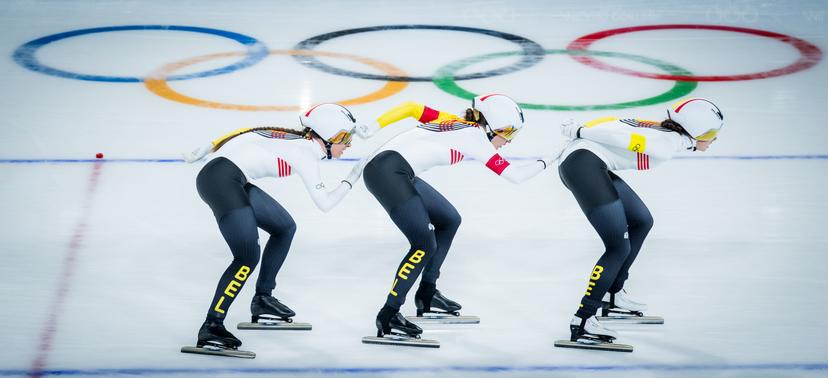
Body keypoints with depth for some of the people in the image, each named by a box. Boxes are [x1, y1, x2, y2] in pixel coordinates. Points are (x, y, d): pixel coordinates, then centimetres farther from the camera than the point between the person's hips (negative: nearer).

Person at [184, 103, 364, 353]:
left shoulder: (297, 139, 15)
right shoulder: (304, 152, -8)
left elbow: (244, 134, 16)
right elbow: (324, 203, -9)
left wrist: (204, 151, 21)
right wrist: (352, 180, 4)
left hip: (235, 181, 10)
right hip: (221, 179, -10)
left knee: (284, 227, 16)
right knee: (248, 256, -19)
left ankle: (262, 299, 22)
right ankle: (211, 326, -18)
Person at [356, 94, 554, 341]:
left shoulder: (454, 123, 16)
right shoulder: (474, 137, -6)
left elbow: (410, 108, 11)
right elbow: (515, 175, -5)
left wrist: (373, 128, 9)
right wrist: (548, 161, 9)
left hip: (400, 174, 10)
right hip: (389, 171, -10)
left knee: (449, 220, 16)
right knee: (425, 245, -13)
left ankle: (426, 295, 22)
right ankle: (388, 315, -10)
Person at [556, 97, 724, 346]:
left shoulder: (666, 133, 13)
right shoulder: (667, 144, -14)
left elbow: (615, 125, 13)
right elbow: (620, 134, -18)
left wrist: (580, 133, 14)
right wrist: (579, 132, -9)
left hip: (592, 166, 11)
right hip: (583, 164, -11)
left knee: (641, 222, 21)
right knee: (620, 248, -12)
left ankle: (614, 295, 29)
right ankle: (582, 322, -13)